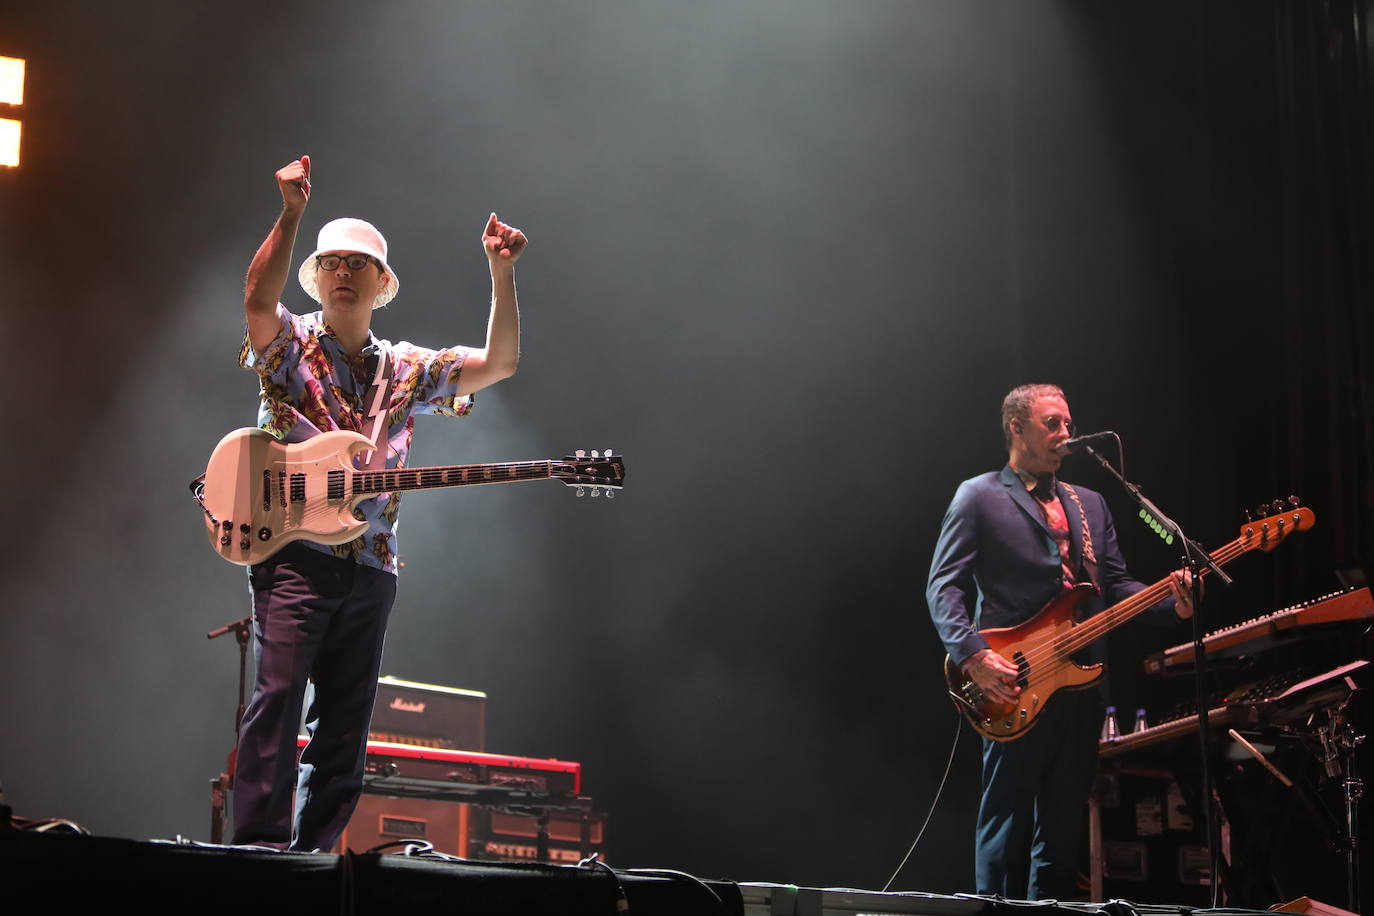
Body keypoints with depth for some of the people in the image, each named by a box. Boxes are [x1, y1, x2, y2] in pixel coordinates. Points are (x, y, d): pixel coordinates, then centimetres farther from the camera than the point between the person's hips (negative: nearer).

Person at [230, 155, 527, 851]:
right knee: (277, 697, -15)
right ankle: (260, 847, -14)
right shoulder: (290, 346, 6)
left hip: (371, 568, 5)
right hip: (295, 552, -4)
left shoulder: (406, 370, 17)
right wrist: (291, 214, -26)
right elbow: (257, 299, -16)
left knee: (346, 725, 5)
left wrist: (502, 274, -1)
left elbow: (499, 363, 9)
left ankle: (311, 855, 11)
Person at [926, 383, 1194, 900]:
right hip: (1014, 693, -6)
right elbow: (944, 586, -5)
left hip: (1079, 687, 6)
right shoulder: (979, 496, 2)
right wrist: (972, 655, -20)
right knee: (1005, 830, -4)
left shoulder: (1089, 504, 21)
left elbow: (1116, 585, 16)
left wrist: (1171, 603, -3)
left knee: (1062, 835, 8)